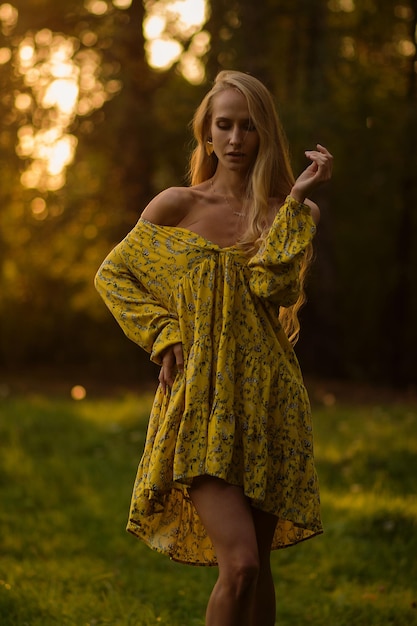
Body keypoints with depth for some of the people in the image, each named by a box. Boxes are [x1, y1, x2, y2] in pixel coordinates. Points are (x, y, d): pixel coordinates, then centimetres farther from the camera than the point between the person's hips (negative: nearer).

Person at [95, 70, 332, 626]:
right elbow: (113, 274, 12)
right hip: (201, 402, -2)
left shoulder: (292, 213, 5)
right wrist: (163, 335, 0)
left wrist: (298, 198, -14)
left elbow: (272, 286, -13)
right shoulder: (178, 207, 2)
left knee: (257, 565, 9)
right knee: (239, 564, -17)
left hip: (267, 402, 2)